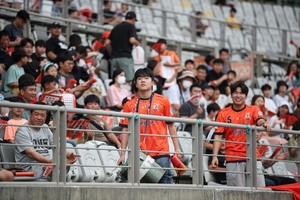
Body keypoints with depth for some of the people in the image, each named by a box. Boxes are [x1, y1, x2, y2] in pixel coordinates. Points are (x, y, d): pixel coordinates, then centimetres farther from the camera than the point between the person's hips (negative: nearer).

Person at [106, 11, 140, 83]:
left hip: (114, 57, 6)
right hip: (125, 57, -6)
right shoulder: (131, 26, 1)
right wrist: (138, 44, 6)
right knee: (129, 81, -11)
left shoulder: (116, 27, 19)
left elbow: (107, 42, 15)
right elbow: (132, 40, -14)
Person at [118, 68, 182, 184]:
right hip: (139, 153, 1)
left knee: (165, 181, -3)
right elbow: (125, 130, 7)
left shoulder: (163, 101, 7)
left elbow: (171, 125, 9)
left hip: (161, 152, -1)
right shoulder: (130, 105, 8)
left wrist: (177, 148, 3)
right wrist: (123, 154, 2)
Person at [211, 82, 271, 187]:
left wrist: (264, 123, -36)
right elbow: (218, 136, 4)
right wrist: (215, 156, -6)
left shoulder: (253, 110, 9)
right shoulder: (223, 113, 7)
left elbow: (259, 120, -12)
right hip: (233, 159, -1)